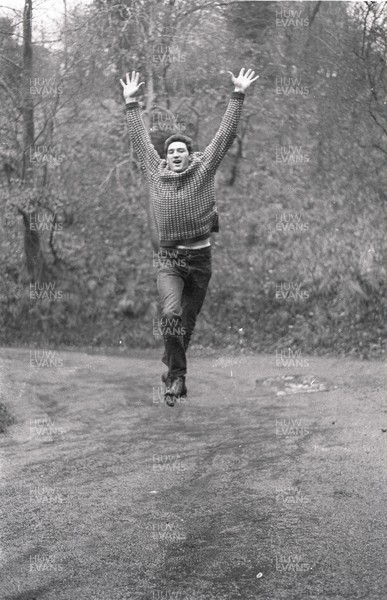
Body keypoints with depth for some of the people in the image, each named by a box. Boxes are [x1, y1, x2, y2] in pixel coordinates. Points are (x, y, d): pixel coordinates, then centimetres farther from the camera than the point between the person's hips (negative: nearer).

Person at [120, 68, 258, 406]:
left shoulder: (203, 171, 0)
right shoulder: (155, 173, 4)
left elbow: (226, 134, -2)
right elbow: (141, 139, 13)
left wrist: (238, 96, -4)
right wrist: (131, 103, 17)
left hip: (200, 257, 0)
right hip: (169, 257, 0)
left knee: (188, 321, 11)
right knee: (171, 314, -22)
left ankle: (173, 369, 31)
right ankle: (177, 375, -14)